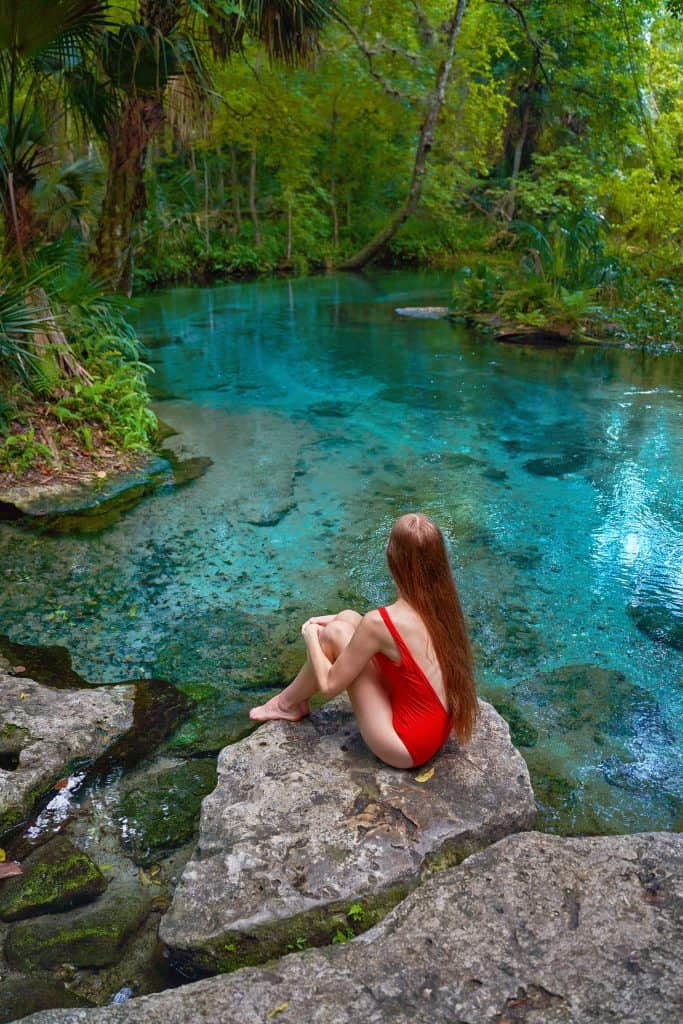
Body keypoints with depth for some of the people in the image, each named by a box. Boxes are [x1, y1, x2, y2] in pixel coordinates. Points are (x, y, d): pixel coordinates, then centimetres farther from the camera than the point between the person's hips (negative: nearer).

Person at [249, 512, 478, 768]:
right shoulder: (442, 602, -8)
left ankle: (288, 704, 20)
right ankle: (295, 700, 26)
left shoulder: (379, 623, -28)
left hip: (408, 747, -7)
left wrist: (310, 635, 3)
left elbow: (329, 686, -14)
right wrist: (336, 620, 15)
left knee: (335, 633, -7)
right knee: (348, 618, 5)